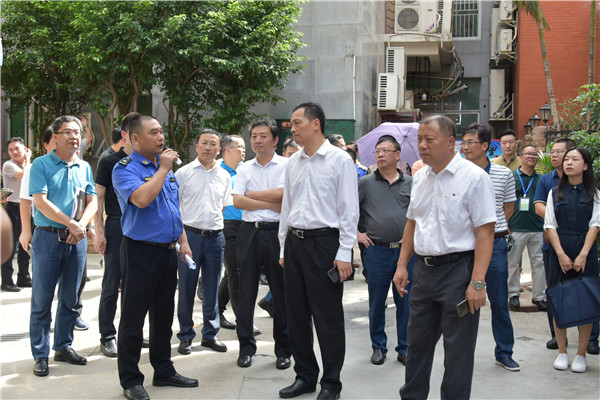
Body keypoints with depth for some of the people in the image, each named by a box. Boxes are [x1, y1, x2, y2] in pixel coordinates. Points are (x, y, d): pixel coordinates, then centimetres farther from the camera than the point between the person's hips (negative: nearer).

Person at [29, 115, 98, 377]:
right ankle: (40, 354, 7)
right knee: (42, 300, 0)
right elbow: (41, 202, -12)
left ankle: (63, 346, 24)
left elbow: (92, 201, 8)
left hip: (77, 239, 5)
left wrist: (82, 225, -11)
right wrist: (72, 224, -16)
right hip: (48, 237, -4)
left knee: (70, 299, 11)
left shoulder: (84, 167, 11)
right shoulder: (42, 164, -3)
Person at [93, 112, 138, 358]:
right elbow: (99, 198, -2)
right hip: (116, 227, -4)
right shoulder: (109, 162, -1)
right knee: (112, 285, 0)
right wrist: (99, 232, -10)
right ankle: (107, 337, 9)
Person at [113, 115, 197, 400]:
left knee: (164, 315, 15)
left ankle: (164, 371, 27)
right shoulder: (125, 169, -9)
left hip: (168, 252, 7)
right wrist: (163, 169, -17)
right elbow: (141, 198, -28)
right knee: (133, 318, 0)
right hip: (140, 251, -7)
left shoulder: (166, 167, 14)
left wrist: (183, 242, 14)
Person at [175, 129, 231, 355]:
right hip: (190, 234, -3)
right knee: (186, 288, 2)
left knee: (212, 289, 9)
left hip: (216, 236, 3)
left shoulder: (224, 176, 11)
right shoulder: (183, 173, 1)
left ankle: (210, 334, 21)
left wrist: (220, 228, 7)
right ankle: (185, 336, 14)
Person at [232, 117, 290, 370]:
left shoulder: (286, 165, 3)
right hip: (250, 232, 3)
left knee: (281, 292, 2)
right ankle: (246, 346, 17)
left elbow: (282, 194, -13)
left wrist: (251, 194, -4)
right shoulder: (244, 168, 11)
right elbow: (237, 201, -1)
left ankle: (283, 349, 13)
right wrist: (271, 204, -9)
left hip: (277, 232, -3)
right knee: (246, 291, 6)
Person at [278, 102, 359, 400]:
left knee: (327, 317, 0)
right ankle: (305, 375, 26)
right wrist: (284, 248, 14)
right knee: (297, 313, 12)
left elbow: (349, 210, -8)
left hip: (324, 242, -6)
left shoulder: (339, 160, -6)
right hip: (295, 241, 6)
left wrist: (344, 254, -12)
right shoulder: (293, 163, 13)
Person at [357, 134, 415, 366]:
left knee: (405, 302, 6)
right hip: (377, 251, -1)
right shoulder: (365, 184, 3)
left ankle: (405, 349, 16)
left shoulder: (410, 184, 7)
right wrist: (356, 233, 1)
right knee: (376, 302, 7)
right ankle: (378, 347, 20)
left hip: (406, 251, 1)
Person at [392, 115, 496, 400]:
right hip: (424, 269, 7)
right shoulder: (419, 178, 10)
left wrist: (477, 282, -21)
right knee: (417, 343, 17)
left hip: (457, 269, -7)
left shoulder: (474, 177, -12)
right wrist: (402, 265, 12)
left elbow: (485, 231, -16)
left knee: (458, 350, 3)